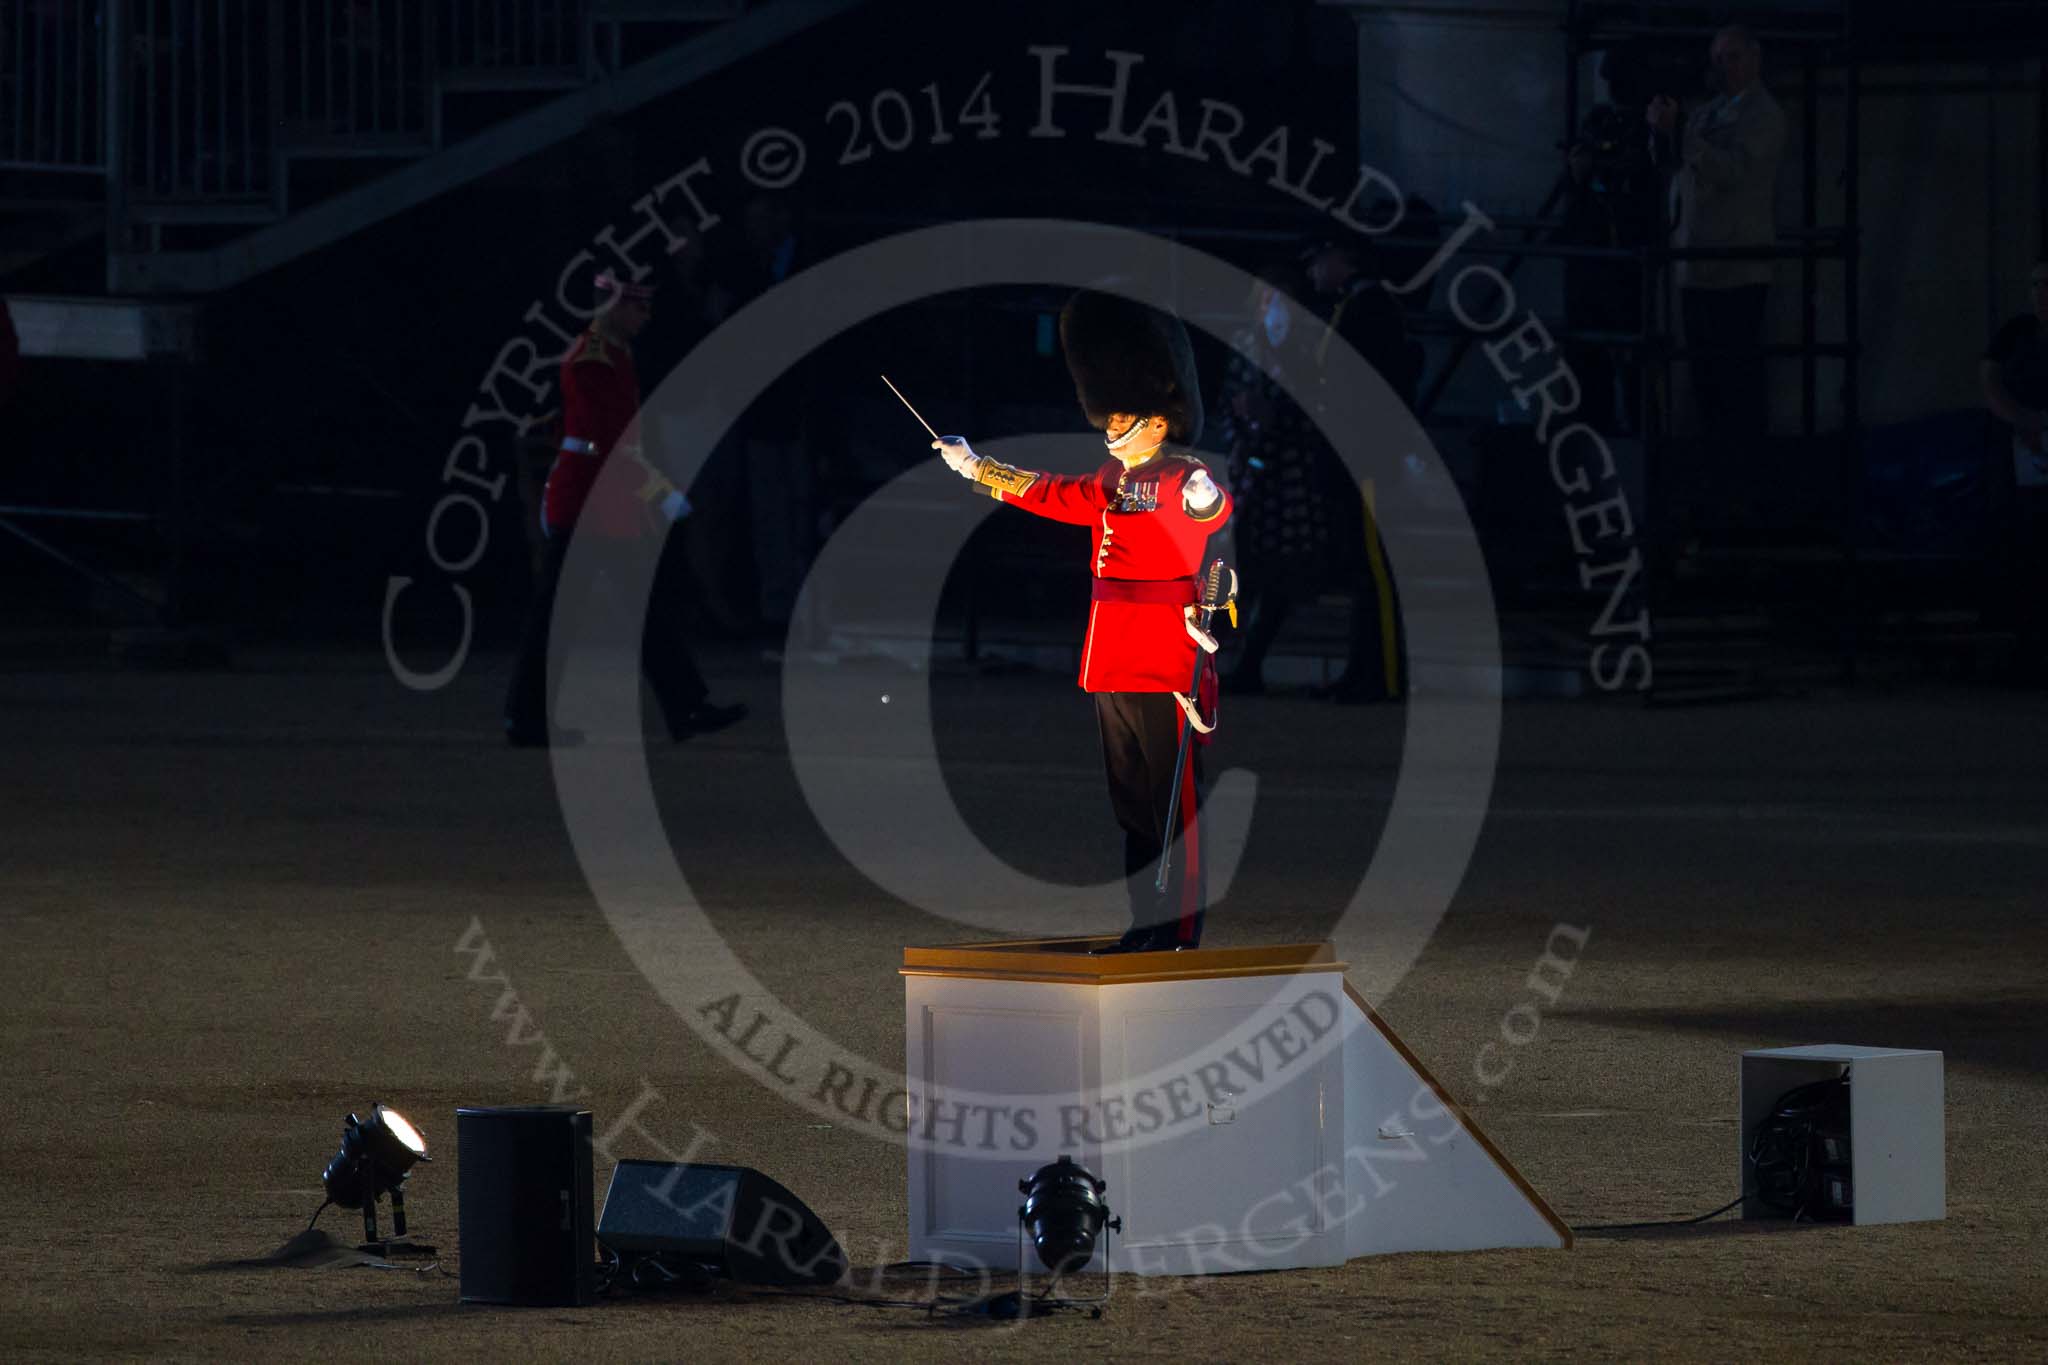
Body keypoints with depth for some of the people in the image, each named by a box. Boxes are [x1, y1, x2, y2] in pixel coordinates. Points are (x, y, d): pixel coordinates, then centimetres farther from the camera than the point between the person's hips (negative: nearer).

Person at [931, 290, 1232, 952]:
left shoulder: (1183, 482, -13)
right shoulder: (1112, 483, 13)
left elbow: (1217, 508, -36)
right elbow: (1052, 495, 30)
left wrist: (1205, 497, -61)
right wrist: (976, 468, 40)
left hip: (1164, 668, -9)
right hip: (1111, 666, 9)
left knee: (1174, 804, -4)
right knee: (1133, 805, 14)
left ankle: (1183, 932, -1)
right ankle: (1146, 927, 21)